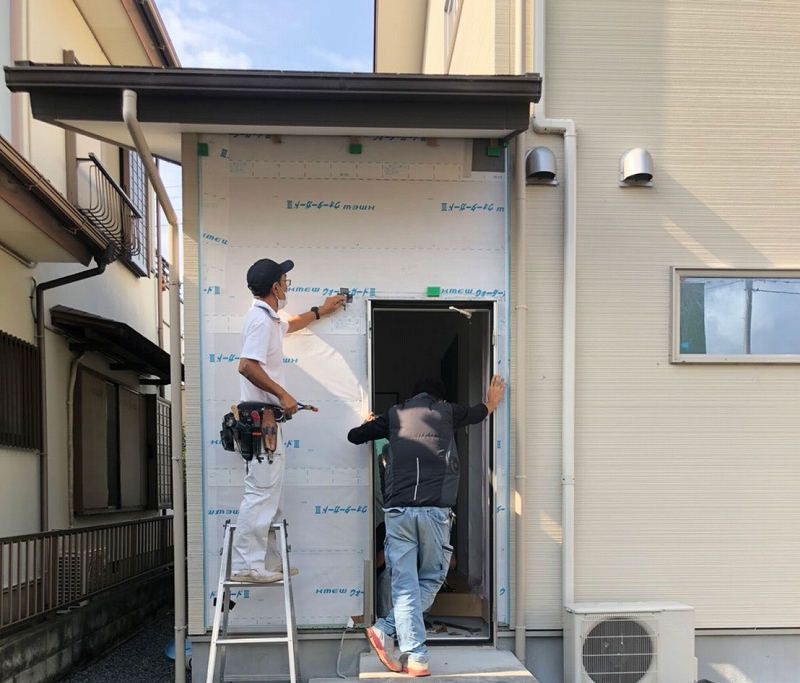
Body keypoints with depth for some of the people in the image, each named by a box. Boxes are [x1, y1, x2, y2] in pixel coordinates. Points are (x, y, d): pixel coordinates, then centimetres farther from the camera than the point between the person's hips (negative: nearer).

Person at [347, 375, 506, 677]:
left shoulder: (395, 414, 16)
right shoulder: (446, 412, 14)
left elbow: (354, 435, 19)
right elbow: (478, 412, 34)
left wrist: (371, 423, 40)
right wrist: (492, 401, 56)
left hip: (397, 510, 2)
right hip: (435, 509, -1)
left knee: (405, 584, 2)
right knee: (431, 579, 13)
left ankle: (416, 657, -3)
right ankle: (387, 630, 2)